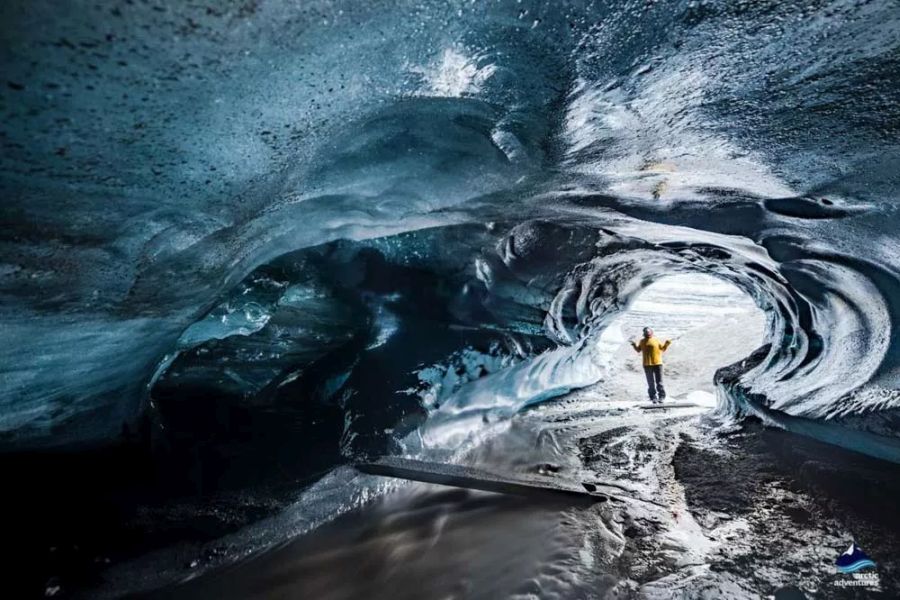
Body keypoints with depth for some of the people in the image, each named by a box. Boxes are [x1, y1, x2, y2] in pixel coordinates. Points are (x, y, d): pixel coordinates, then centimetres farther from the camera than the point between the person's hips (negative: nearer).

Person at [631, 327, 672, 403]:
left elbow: (662, 349, 10)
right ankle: (653, 397, 10)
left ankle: (661, 396, 10)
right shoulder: (642, 341, 9)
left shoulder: (656, 340, 5)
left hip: (657, 363, -1)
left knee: (659, 381, 2)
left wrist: (666, 344, -6)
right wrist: (634, 346, -2)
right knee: (651, 383, 4)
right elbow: (638, 350, 15)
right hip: (647, 365, 1)